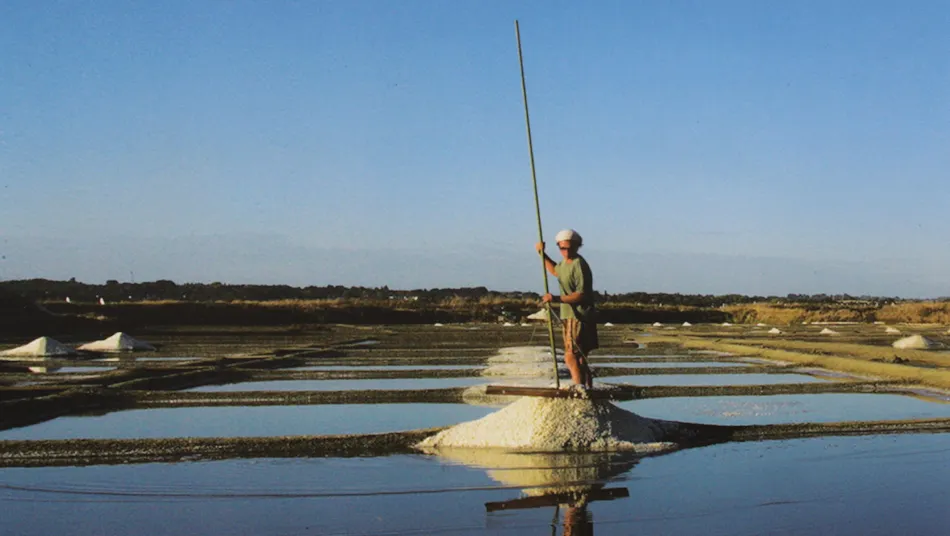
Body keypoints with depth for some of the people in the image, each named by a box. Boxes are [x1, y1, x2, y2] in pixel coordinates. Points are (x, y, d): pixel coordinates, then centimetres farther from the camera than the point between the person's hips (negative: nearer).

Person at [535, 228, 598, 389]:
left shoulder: (579, 265, -16)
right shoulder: (565, 262, 13)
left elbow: (581, 295, -24)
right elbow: (555, 270, 36)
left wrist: (557, 299, -32)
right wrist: (542, 254, 23)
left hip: (579, 317, -10)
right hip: (569, 316, 10)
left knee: (571, 356, -18)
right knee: (579, 358, 15)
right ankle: (588, 389, 23)